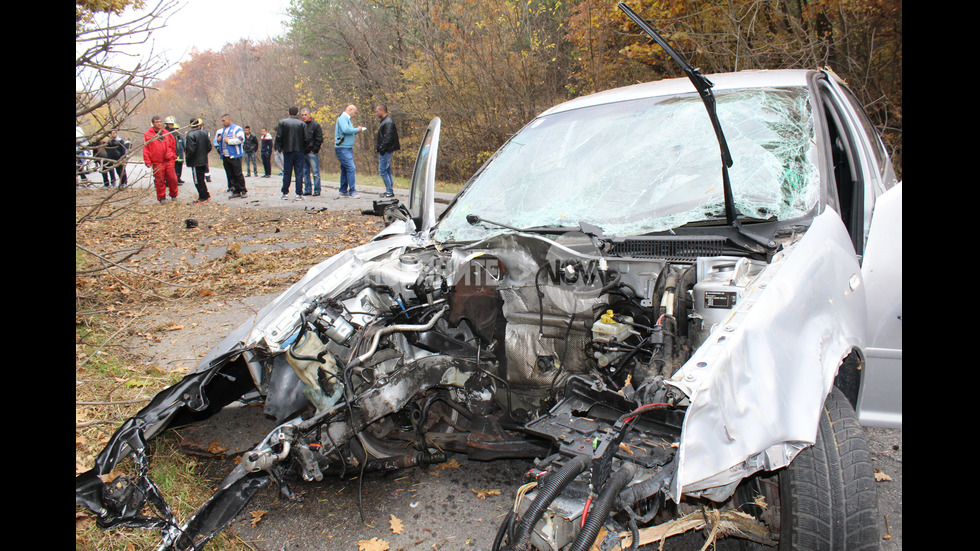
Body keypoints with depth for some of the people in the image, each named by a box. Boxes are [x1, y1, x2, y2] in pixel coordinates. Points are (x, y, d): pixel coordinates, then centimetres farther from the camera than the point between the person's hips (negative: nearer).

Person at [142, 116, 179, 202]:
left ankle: (173, 195, 19)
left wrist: (173, 155, 15)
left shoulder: (167, 133, 10)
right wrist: (147, 162, -6)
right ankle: (161, 197, 10)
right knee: (159, 180, 0)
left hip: (169, 160, 2)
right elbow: (145, 149, -1)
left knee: (172, 178, 1)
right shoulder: (147, 134, 1)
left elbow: (173, 145, 21)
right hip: (157, 162, -2)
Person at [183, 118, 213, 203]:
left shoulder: (191, 135, -16)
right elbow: (209, 147, 8)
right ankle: (206, 195, 23)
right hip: (204, 160, 7)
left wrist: (187, 158, -6)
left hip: (195, 162, -7)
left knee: (198, 180, 1)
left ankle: (203, 197, 4)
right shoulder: (204, 133, 4)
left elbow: (191, 149, -21)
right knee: (202, 179, 18)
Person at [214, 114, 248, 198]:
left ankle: (243, 191, 0)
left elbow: (241, 139, -19)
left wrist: (229, 141, -14)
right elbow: (216, 136, 33)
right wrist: (217, 139, 9)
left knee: (238, 174, -7)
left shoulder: (236, 129, -6)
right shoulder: (222, 130, 18)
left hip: (235, 156, -8)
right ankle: (236, 191, 12)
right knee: (230, 175, 7)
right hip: (225, 156, 8)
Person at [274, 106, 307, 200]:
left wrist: (279, 147, 9)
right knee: (299, 173, 1)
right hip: (299, 151, -1)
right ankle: (299, 194, -1)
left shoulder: (282, 122, -1)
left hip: (287, 151, 1)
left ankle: (285, 193, 12)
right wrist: (304, 149, 8)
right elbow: (305, 139, -5)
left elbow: (279, 137, -4)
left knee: (286, 173, 9)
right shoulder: (302, 124, -3)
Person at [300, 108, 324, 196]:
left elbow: (319, 139, -4)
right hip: (302, 153, 6)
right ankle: (308, 190, 16)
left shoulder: (315, 125, -1)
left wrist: (314, 150, -9)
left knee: (315, 172, -4)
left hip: (312, 153, -6)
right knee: (305, 173, 10)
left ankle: (316, 190, 0)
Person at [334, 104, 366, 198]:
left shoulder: (346, 119, 22)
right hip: (342, 148, -10)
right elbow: (345, 130, -25)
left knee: (345, 169, 10)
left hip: (348, 148, 10)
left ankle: (343, 191, 15)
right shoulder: (342, 118, -9)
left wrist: (355, 132, 8)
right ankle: (352, 191, -15)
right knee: (351, 168, -15)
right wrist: (357, 130, -13)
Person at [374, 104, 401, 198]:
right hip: (384, 151, 10)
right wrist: (379, 149, 17)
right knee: (387, 170, 12)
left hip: (385, 151, -10)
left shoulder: (388, 122, -14)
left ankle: (390, 191, -8)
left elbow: (388, 137, -21)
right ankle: (389, 190, 16)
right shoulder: (385, 121, 18)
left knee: (382, 170, -10)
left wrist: (382, 149, -21)